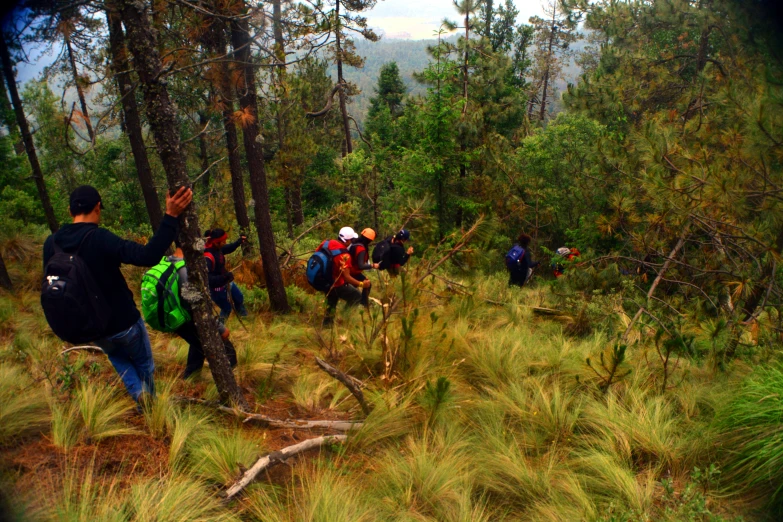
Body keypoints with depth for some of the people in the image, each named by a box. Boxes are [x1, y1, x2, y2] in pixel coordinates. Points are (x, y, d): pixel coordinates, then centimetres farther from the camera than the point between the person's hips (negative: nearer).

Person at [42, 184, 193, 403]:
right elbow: (148, 256, -40)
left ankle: (138, 393, 15)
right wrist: (171, 216, -42)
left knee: (118, 357, 33)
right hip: (123, 321, -5)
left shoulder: (51, 243, -6)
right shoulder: (99, 238, -26)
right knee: (143, 363, 21)